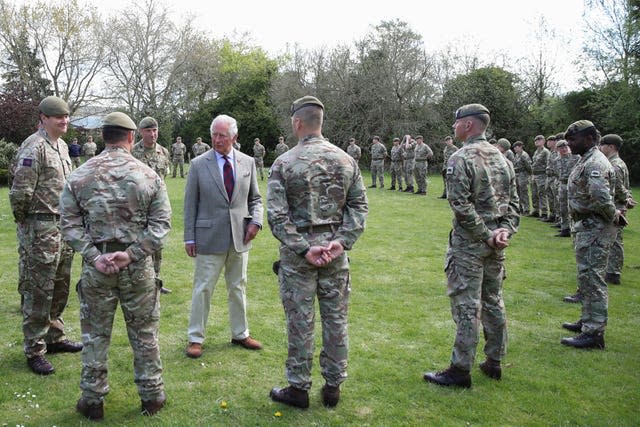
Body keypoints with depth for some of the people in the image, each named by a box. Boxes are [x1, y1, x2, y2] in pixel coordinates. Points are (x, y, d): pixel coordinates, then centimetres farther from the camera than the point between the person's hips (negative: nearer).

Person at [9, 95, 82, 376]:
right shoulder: (34, 147, -15)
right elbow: (20, 192, -19)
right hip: (40, 230, -9)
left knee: (60, 288, 17)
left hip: (63, 227, 9)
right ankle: (34, 351, 10)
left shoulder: (62, 146, 13)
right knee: (38, 291, -1)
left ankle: (55, 338, 32)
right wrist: (24, 222, -7)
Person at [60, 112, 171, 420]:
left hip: (95, 267, 1)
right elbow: (161, 223, -8)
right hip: (138, 268, 0)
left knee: (94, 334, 13)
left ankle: (92, 400, 24)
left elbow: (70, 222, -3)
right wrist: (132, 254, -11)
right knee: (144, 333, 12)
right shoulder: (149, 176, -4)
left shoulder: (79, 176, -1)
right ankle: (151, 395, 24)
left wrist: (94, 255, -7)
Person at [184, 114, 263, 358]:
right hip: (210, 237, -3)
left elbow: (255, 198, 13)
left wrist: (256, 221, -5)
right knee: (203, 288, 3)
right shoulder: (199, 164, -2)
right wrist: (189, 237, -4)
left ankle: (240, 334, 29)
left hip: (240, 237, 3)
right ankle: (195, 338, 16)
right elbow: (190, 204, 0)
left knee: (239, 287, 14)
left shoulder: (248, 163, 5)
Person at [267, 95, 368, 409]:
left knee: (300, 320, 6)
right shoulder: (346, 160, 2)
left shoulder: (284, 163, -8)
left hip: (297, 253, -3)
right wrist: (341, 241, -5)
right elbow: (359, 206, -1)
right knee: (336, 318, 11)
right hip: (335, 252, 3)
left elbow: (277, 216, -12)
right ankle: (333, 386, 23)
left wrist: (304, 248, -11)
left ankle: (299, 388, 19)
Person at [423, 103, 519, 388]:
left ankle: (460, 370, 5)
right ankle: (494, 363, 27)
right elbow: (513, 201, 9)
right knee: (493, 302, 16)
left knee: (466, 307, -3)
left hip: (468, 243, -8)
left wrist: (486, 235, -14)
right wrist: (506, 230, -1)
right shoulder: (501, 158, 12)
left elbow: (460, 205, -21)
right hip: (496, 245, 8)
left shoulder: (460, 158, -13)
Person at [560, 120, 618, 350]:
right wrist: (613, 213, 11)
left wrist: (612, 215, -16)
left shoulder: (595, 163, -20)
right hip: (586, 227, 11)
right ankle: (588, 321, 32)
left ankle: (594, 333, -2)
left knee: (592, 278, -7)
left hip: (594, 229, -11)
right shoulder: (586, 160, 14)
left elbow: (601, 197, -33)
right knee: (587, 277, 19)